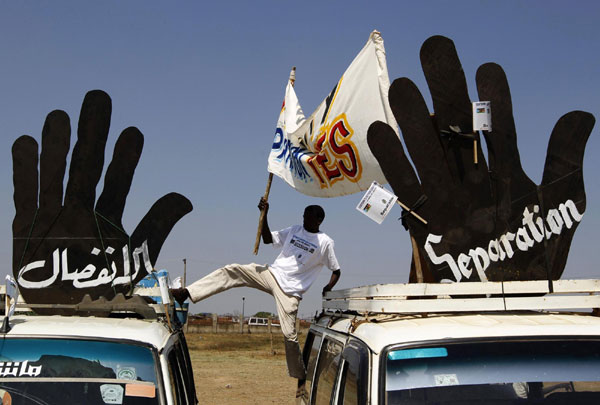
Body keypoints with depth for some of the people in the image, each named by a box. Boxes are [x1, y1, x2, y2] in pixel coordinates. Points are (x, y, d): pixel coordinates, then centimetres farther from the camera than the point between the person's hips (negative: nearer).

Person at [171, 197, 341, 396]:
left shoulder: (325, 243, -1)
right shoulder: (294, 230, 11)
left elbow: (336, 271, 5)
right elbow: (267, 239, 17)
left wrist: (328, 288, -11)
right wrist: (264, 215, 5)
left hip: (290, 290, -4)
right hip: (272, 274, 4)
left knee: (289, 334, -9)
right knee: (231, 271, -16)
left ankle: (301, 378, 7)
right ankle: (186, 292, -20)